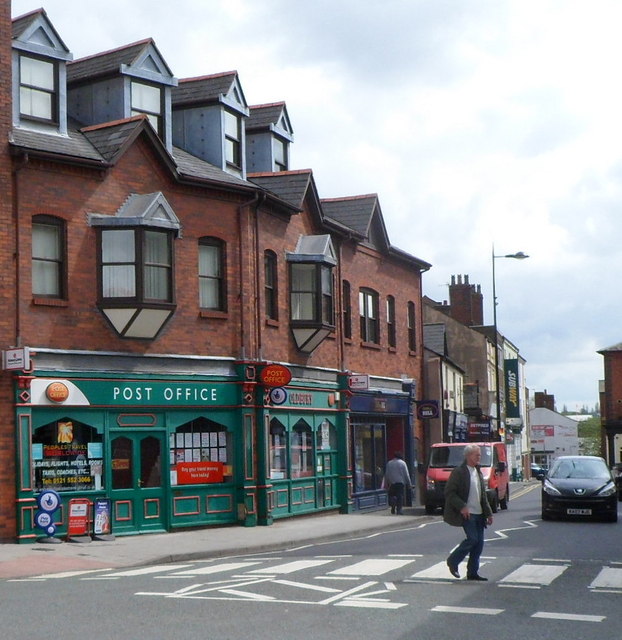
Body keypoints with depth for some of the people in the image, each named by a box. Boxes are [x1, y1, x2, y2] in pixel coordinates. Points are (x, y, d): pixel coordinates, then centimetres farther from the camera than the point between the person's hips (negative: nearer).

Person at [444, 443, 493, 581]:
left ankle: (473, 572, 12)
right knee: (472, 539, -13)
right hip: (467, 513, -8)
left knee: (479, 542, 5)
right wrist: (461, 507, -21)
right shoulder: (459, 472, -10)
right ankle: (453, 561, 6)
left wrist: (488, 513, 14)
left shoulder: (478, 473, 16)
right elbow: (449, 492, -13)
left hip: (479, 514, 8)